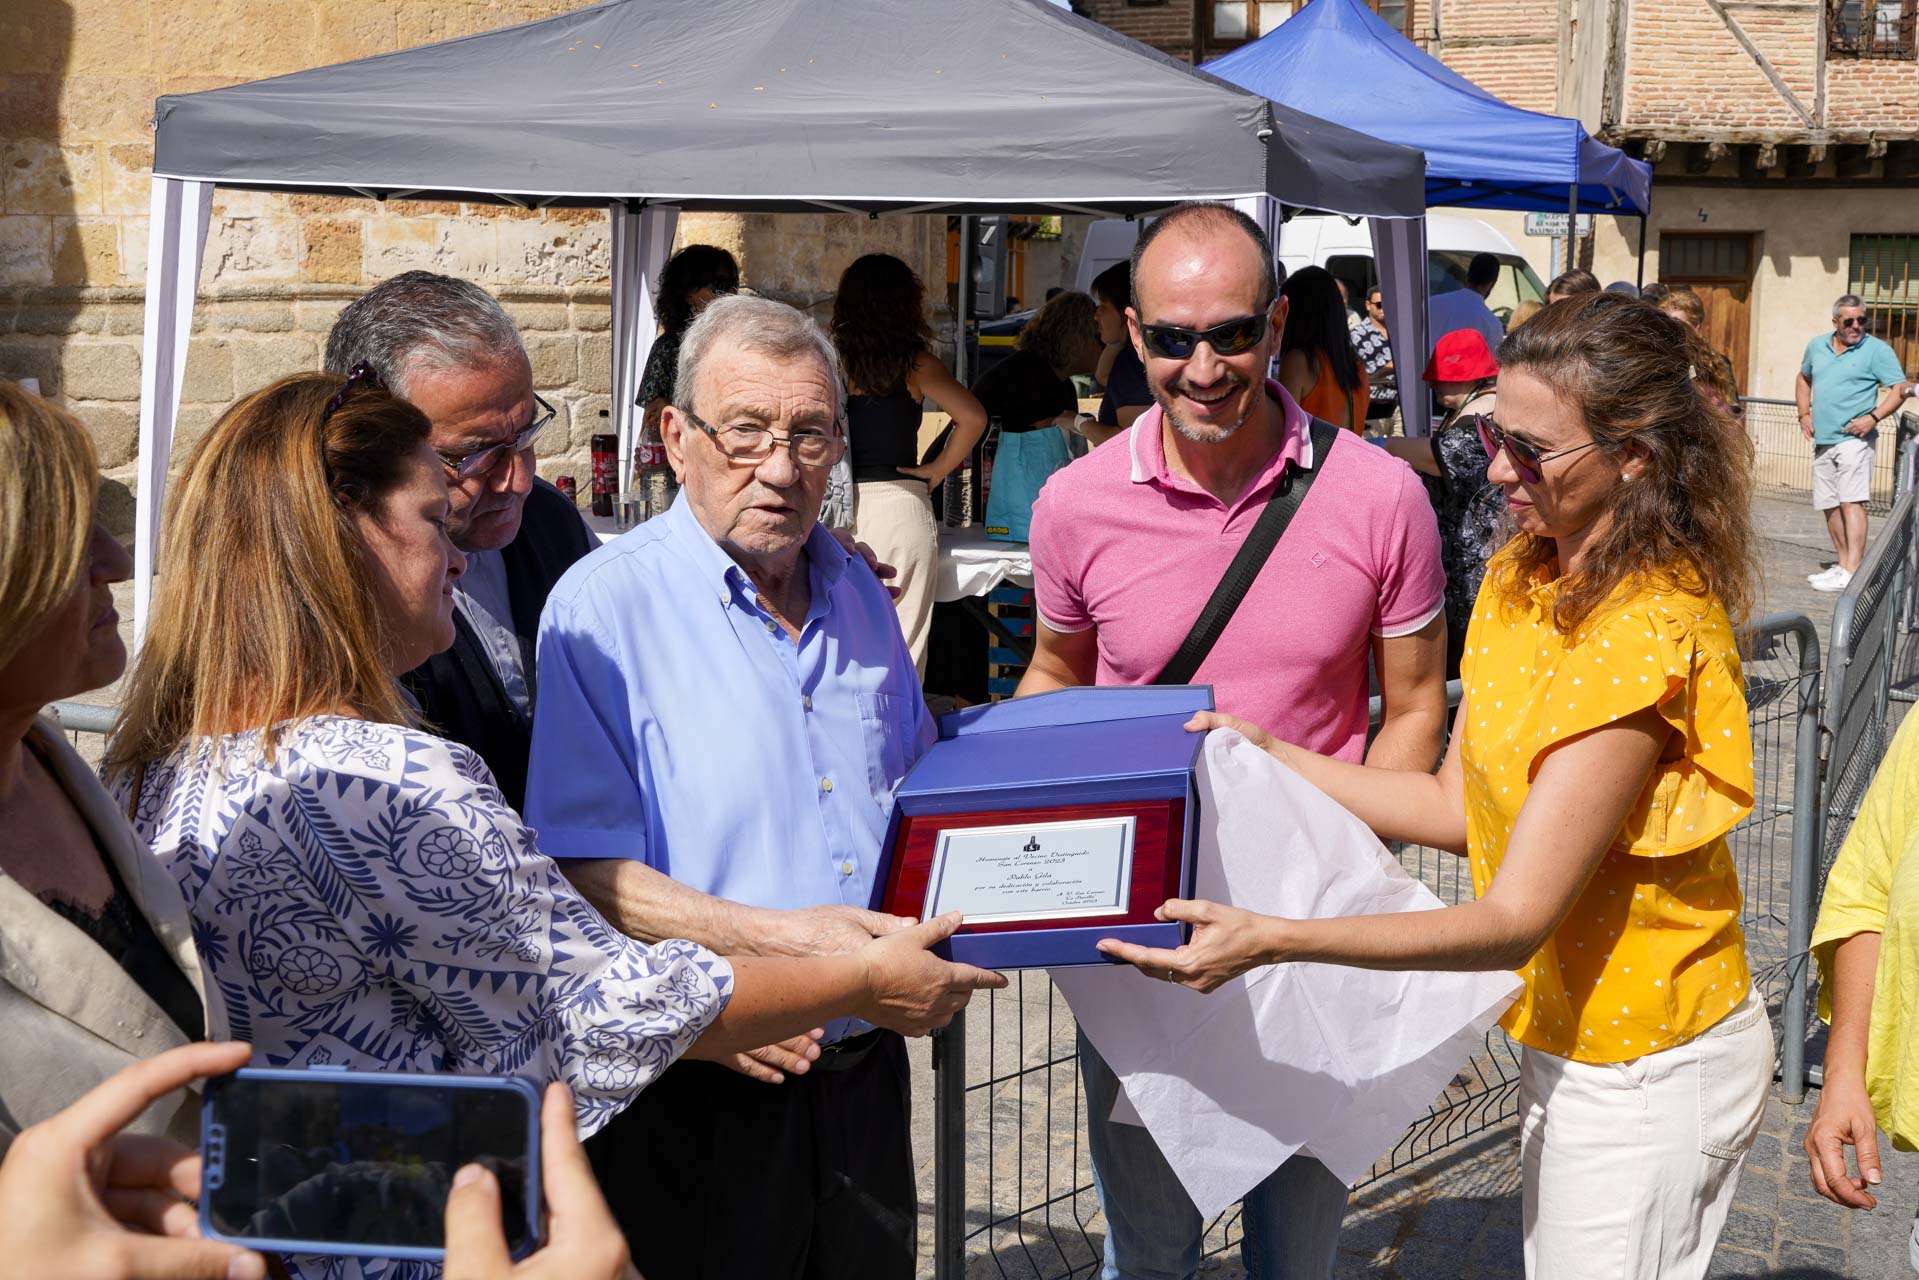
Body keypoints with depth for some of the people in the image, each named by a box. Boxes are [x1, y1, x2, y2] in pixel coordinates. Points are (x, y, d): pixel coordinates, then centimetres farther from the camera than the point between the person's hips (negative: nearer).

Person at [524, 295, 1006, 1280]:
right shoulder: (605, 606, -12)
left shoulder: (858, 594, 10)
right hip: (695, 1098, -6)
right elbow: (584, 874, -18)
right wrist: (781, 938, -27)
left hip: (864, 1076, 6)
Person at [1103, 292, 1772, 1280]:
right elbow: (1460, 809, 7)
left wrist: (1273, 940, -36)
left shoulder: (1645, 634, -27)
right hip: (1571, 1039, 8)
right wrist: (1272, 756, 1)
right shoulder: (1523, 576, 2)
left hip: (1644, 1071, -8)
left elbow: (1514, 920, -29)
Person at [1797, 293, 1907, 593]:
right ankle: (1842, 565, 20)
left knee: (1851, 501, -16)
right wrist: (1804, 413, 14)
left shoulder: (1876, 350, -4)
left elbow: (1899, 388, -6)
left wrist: (1873, 417, -18)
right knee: (1829, 506, 9)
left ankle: (1852, 574, -22)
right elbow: (1803, 378, 28)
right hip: (1822, 440, 6)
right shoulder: (1817, 346, 12)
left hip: (1853, 438, -6)